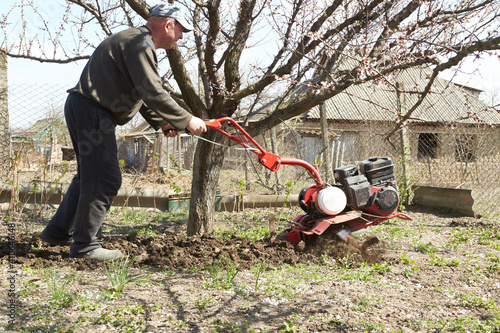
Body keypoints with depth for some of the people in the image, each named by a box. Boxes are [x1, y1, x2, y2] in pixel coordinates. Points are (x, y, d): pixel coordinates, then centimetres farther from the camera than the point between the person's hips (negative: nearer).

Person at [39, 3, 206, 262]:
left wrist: (161, 123, 13)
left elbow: (141, 93, 23)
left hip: (81, 109, 11)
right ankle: (85, 245, 4)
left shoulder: (137, 42, 21)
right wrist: (186, 120, -17)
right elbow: (153, 93, -24)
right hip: (92, 112, -11)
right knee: (104, 179, -6)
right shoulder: (140, 44, -14)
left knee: (90, 175, 19)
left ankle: (59, 231, 30)